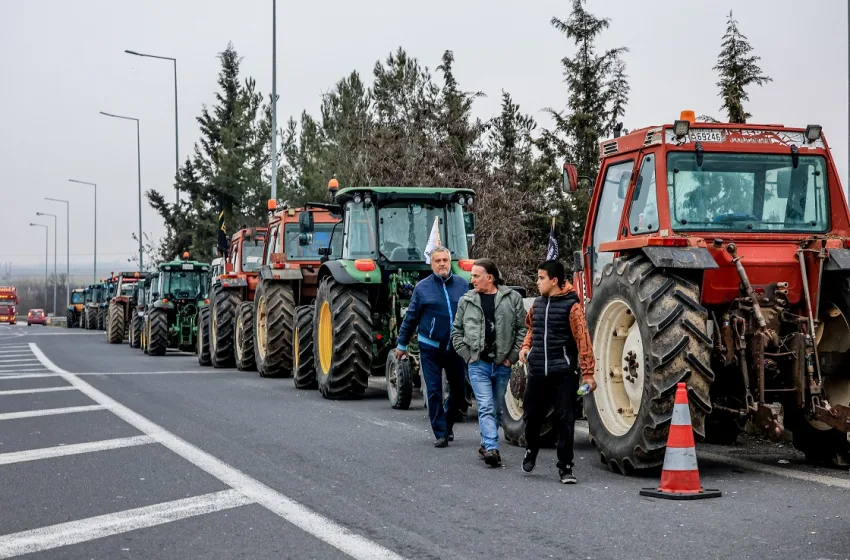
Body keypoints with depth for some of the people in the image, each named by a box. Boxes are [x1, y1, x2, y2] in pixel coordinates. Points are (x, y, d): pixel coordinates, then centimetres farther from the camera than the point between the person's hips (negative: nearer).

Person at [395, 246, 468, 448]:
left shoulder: (461, 285, 3)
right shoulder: (423, 287, -2)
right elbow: (410, 317, 4)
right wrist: (402, 344, 7)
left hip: (455, 347, 2)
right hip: (431, 348, -2)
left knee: (458, 389, 10)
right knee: (434, 392, -2)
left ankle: (448, 425, 31)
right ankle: (441, 433, 5)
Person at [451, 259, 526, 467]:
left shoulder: (512, 298, -1)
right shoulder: (466, 301, 5)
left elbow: (522, 329, 1)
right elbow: (457, 331, 12)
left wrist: (513, 356, -4)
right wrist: (467, 355, 1)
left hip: (503, 364, 1)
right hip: (479, 364, -1)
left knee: (496, 409, 12)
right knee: (486, 407, -11)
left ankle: (486, 444, 27)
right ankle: (492, 448, -19)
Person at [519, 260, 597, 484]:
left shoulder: (571, 306, -10)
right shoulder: (537, 304, 9)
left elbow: (583, 340, -11)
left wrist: (587, 373, -14)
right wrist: (526, 346, 9)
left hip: (563, 373, -5)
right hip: (537, 372, 5)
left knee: (565, 420, -2)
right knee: (532, 416, 12)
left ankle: (565, 466, 7)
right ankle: (531, 450, 39)